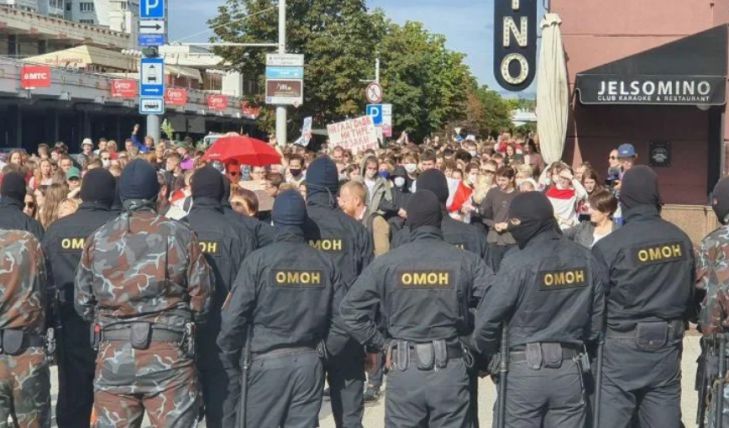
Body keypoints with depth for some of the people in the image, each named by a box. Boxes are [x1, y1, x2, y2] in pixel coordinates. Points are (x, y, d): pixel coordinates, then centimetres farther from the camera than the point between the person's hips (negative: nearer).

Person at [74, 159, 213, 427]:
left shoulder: (97, 240, 2)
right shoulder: (180, 235, -4)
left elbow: (83, 304, 7)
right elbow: (201, 297, -3)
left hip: (113, 356, 2)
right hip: (169, 354, -2)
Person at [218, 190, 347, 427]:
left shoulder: (258, 260, -8)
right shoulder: (324, 262, 3)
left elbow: (234, 317, -11)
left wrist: (230, 363, 0)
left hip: (268, 362, -3)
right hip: (310, 363, 4)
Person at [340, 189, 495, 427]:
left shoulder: (387, 263, -3)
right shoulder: (466, 262, -3)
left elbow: (351, 309, -3)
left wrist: (380, 344, 5)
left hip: (404, 371, 0)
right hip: (451, 370, 0)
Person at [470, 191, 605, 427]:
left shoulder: (517, 262, -15)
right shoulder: (585, 259, 1)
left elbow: (488, 317, -14)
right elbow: (598, 315, 7)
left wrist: (486, 352, 5)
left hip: (526, 369, -4)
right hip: (570, 369, 4)